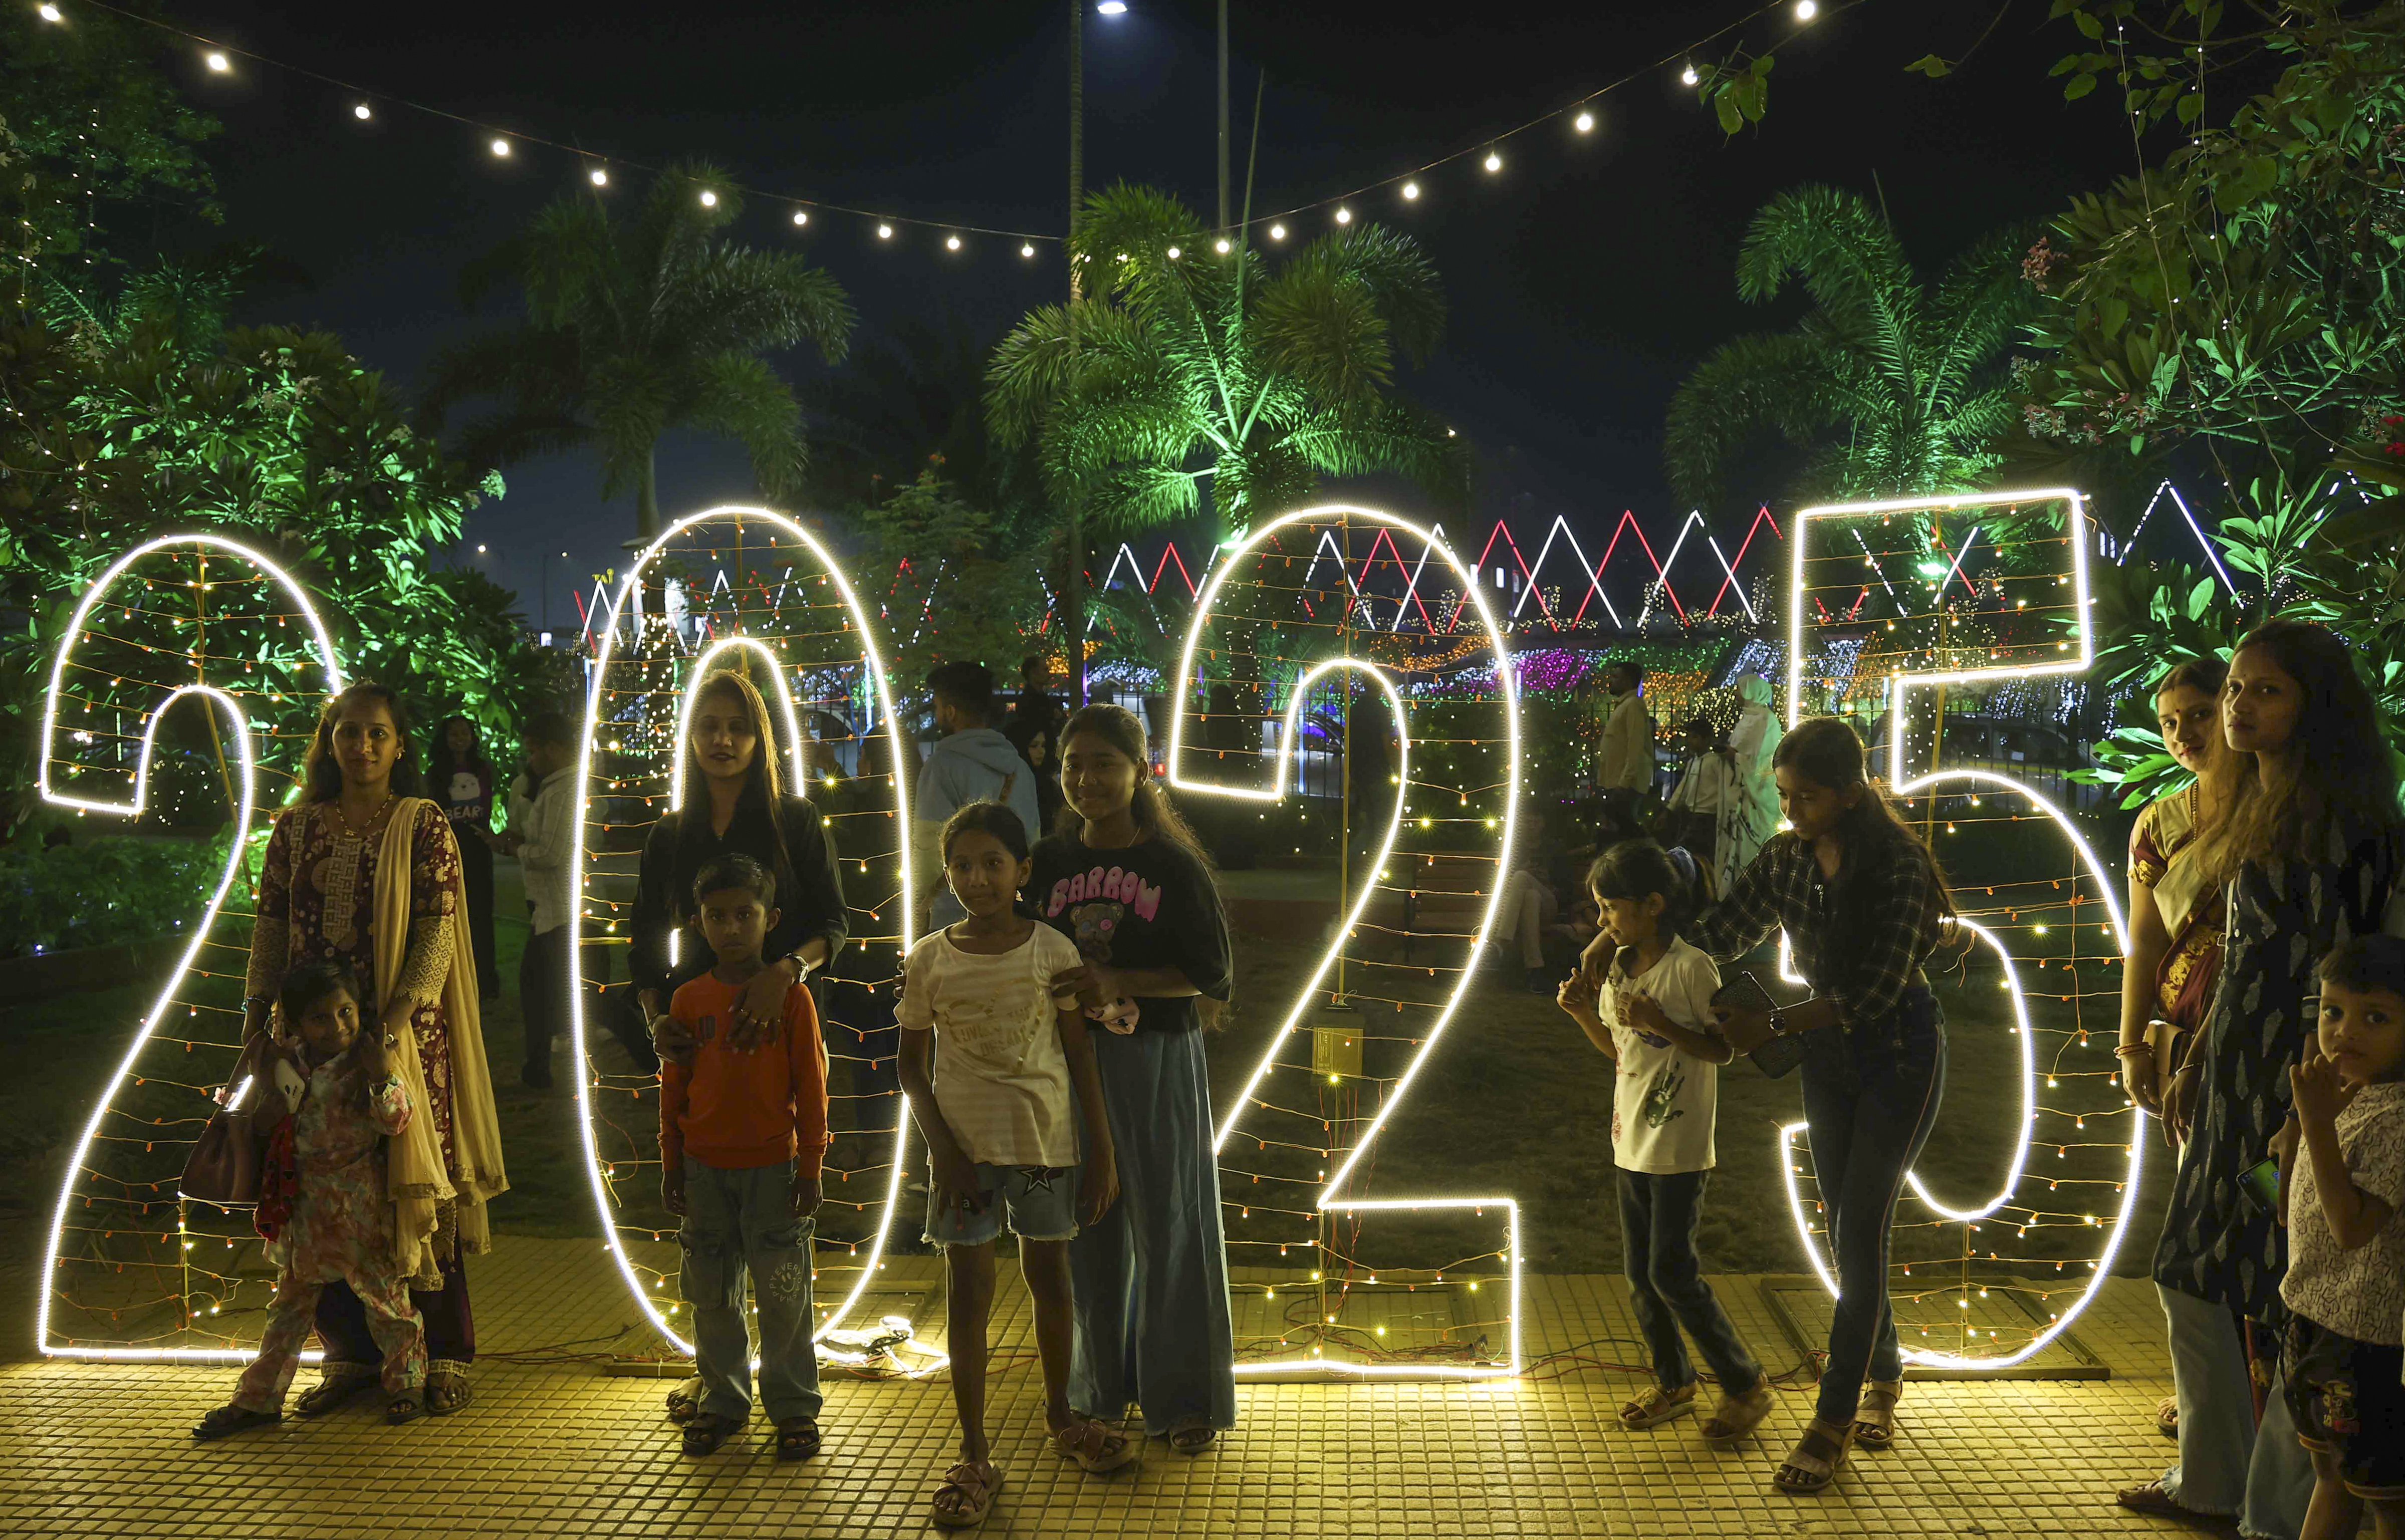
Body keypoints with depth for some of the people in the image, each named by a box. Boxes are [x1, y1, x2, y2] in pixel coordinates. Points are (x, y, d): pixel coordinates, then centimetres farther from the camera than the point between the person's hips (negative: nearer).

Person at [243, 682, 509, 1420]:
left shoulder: (422, 825, -2)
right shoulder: (296, 827, 9)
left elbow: (437, 934, -8)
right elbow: (270, 929, 10)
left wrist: (398, 1018, -18)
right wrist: (255, 1017, 1)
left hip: (402, 1029, -3)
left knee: (414, 1184, 0)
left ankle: (442, 1357, 9)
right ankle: (350, 1352, 18)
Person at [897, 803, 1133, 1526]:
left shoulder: (1052, 951, -5)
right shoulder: (929, 960, -4)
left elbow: (1079, 1053, 0)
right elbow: (913, 1065, 1)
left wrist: (1103, 1151, 0)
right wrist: (942, 1148, -9)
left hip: (1047, 1140, 1)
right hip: (965, 1147, 0)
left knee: (1049, 1278, 15)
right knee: (968, 1293, 3)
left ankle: (1061, 1414, 35)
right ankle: (975, 1455, 11)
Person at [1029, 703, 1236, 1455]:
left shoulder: (1175, 865, -7)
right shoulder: (1050, 862, 4)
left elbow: (1211, 975, -8)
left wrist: (1117, 982, -19)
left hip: (1159, 1062, -3)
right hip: (1075, 1062, 3)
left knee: (1167, 1226, 3)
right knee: (1090, 1229, 11)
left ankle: (1185, 1397, 15)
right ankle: (1102, 1386, 26)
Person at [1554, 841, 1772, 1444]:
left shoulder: (1691, 967, -15)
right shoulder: (1618, 967, 7)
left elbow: (1722, 1050, -12)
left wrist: (1659, 1023, -24)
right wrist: (1584, 1013, -1)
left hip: (1679, 1150, -8)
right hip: (1631, 1143, 8)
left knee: (1672, 1275, -5)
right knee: (1640, 1277, 12)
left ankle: (1745, 1384, 11)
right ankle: (1673, 1384, 28)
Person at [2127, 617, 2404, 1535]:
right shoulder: (2263, 812, 13)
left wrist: (2306, 1112, -20)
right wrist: (2193, 1065, 20)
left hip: (2297, 1082, -10)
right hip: (2234, 1079, 10)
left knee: (2290, 1305, 1)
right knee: (2189, 1279, 17)